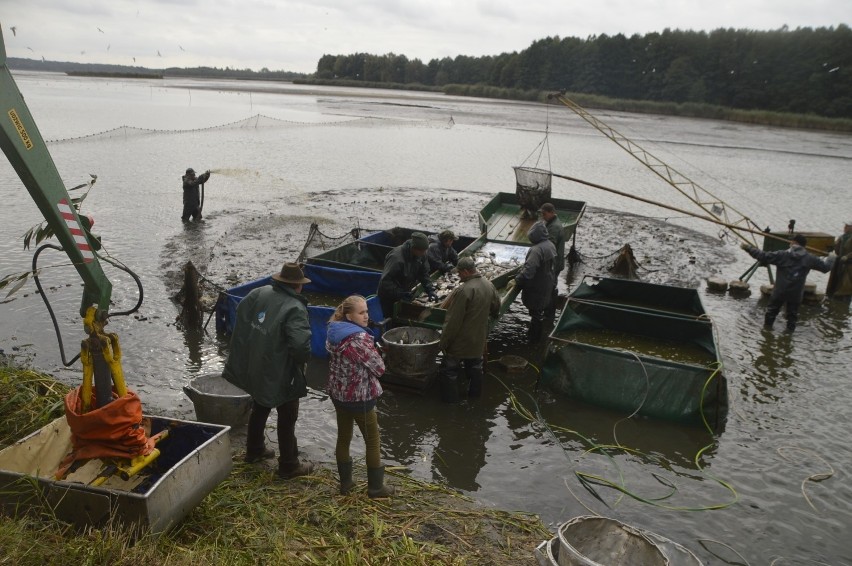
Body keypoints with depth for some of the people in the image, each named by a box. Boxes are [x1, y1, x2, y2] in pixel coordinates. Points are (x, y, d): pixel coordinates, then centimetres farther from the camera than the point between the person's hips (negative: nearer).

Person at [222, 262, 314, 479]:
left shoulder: (259, 293, -3)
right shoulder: (295, 308, -26)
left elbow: (240, 313, 11)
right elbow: (301, 344, -33)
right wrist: (302, 361, -11)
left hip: (255, 369, 7)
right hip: (281, 374, -7)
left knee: (259, 409, 28)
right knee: (286, 419, 9)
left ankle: (254, 450, 45)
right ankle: (289, 465, 21)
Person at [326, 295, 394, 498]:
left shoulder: (333, 333, -2)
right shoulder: (360, 339, -27)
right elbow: (379, 367, -19)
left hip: (338, 394, 7)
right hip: (360, 397, -7)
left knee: (343, 438, 19)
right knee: (372, 442, 10)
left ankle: (345, 483, 32)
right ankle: (375, 487, 22)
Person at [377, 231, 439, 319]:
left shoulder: (420, 255, -8)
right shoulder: (397, 258, -31)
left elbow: (424, 274, 0)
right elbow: (385, 281, -31)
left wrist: (430, 290, -13)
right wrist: (400, 294, -35)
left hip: (403, 294, 7)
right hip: (389, 297, -7)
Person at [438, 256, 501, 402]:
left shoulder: (463, 291, -28)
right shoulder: (489, 285, -4)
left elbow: (452, 321, -24)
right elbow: (496, 308, 14)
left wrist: (444, 342, -14)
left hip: (461, 341, -7)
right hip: (479, 339, 7)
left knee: (450, 369, 10)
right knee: (475, 365, 24)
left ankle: (450, 397, 21)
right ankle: (475, 392, 37)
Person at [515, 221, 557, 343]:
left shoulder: (536, 250, -30)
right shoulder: (550, 245, -1)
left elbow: (528, 270, -34)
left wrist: (517, 281, -20)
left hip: (536, 289, -8)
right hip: (546, 286, 9)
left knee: (535, 314, 7)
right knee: (540, 312, 23)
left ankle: (532, 339, 22)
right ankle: (537, 335, 39)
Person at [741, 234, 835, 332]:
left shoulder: (782, 255, -13)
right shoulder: (809, 259, -4)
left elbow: (763, 256, -16)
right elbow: (825, 267, 6)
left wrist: (748, 247, -9)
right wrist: (831, 258, 27)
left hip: (779, 292, -1)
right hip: (796, 294, 1)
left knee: (771, 310, 18)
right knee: (792, 314, 18)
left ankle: (767, 328, 28)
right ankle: (790, 329, 25)